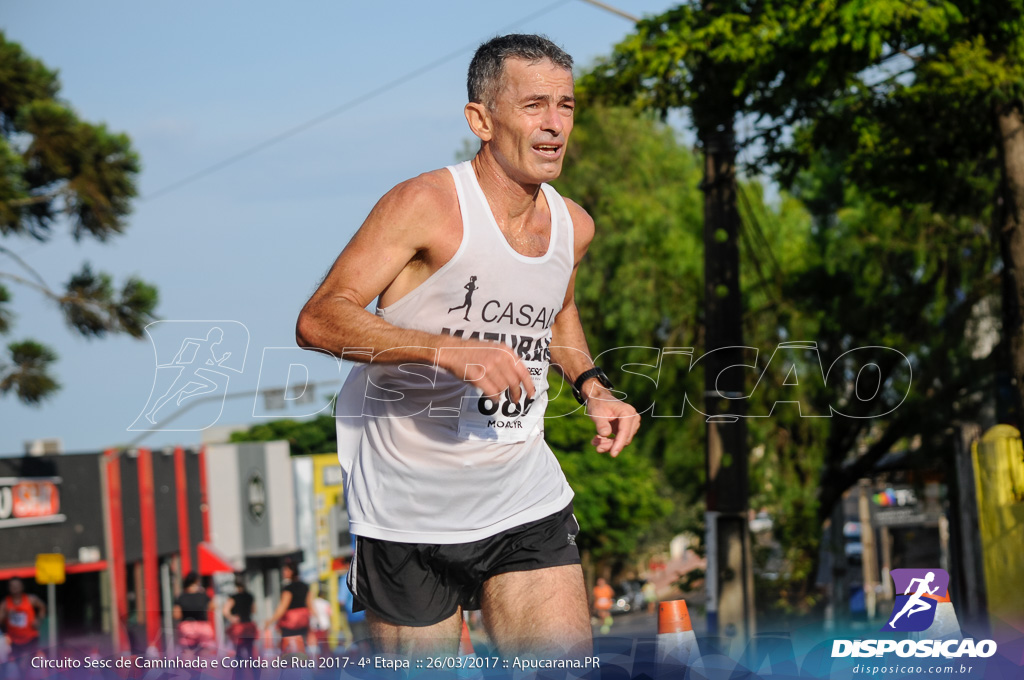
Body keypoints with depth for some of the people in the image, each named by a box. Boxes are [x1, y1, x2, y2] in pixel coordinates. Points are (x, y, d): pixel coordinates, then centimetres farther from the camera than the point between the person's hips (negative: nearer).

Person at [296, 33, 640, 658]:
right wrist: (448, 351, -33)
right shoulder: (427, 204, -14)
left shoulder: (574, 226, 6)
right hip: (407, 507, -4)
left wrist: (592, 388, 11)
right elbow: (318, 320, -21)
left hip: (527, 499, 5)